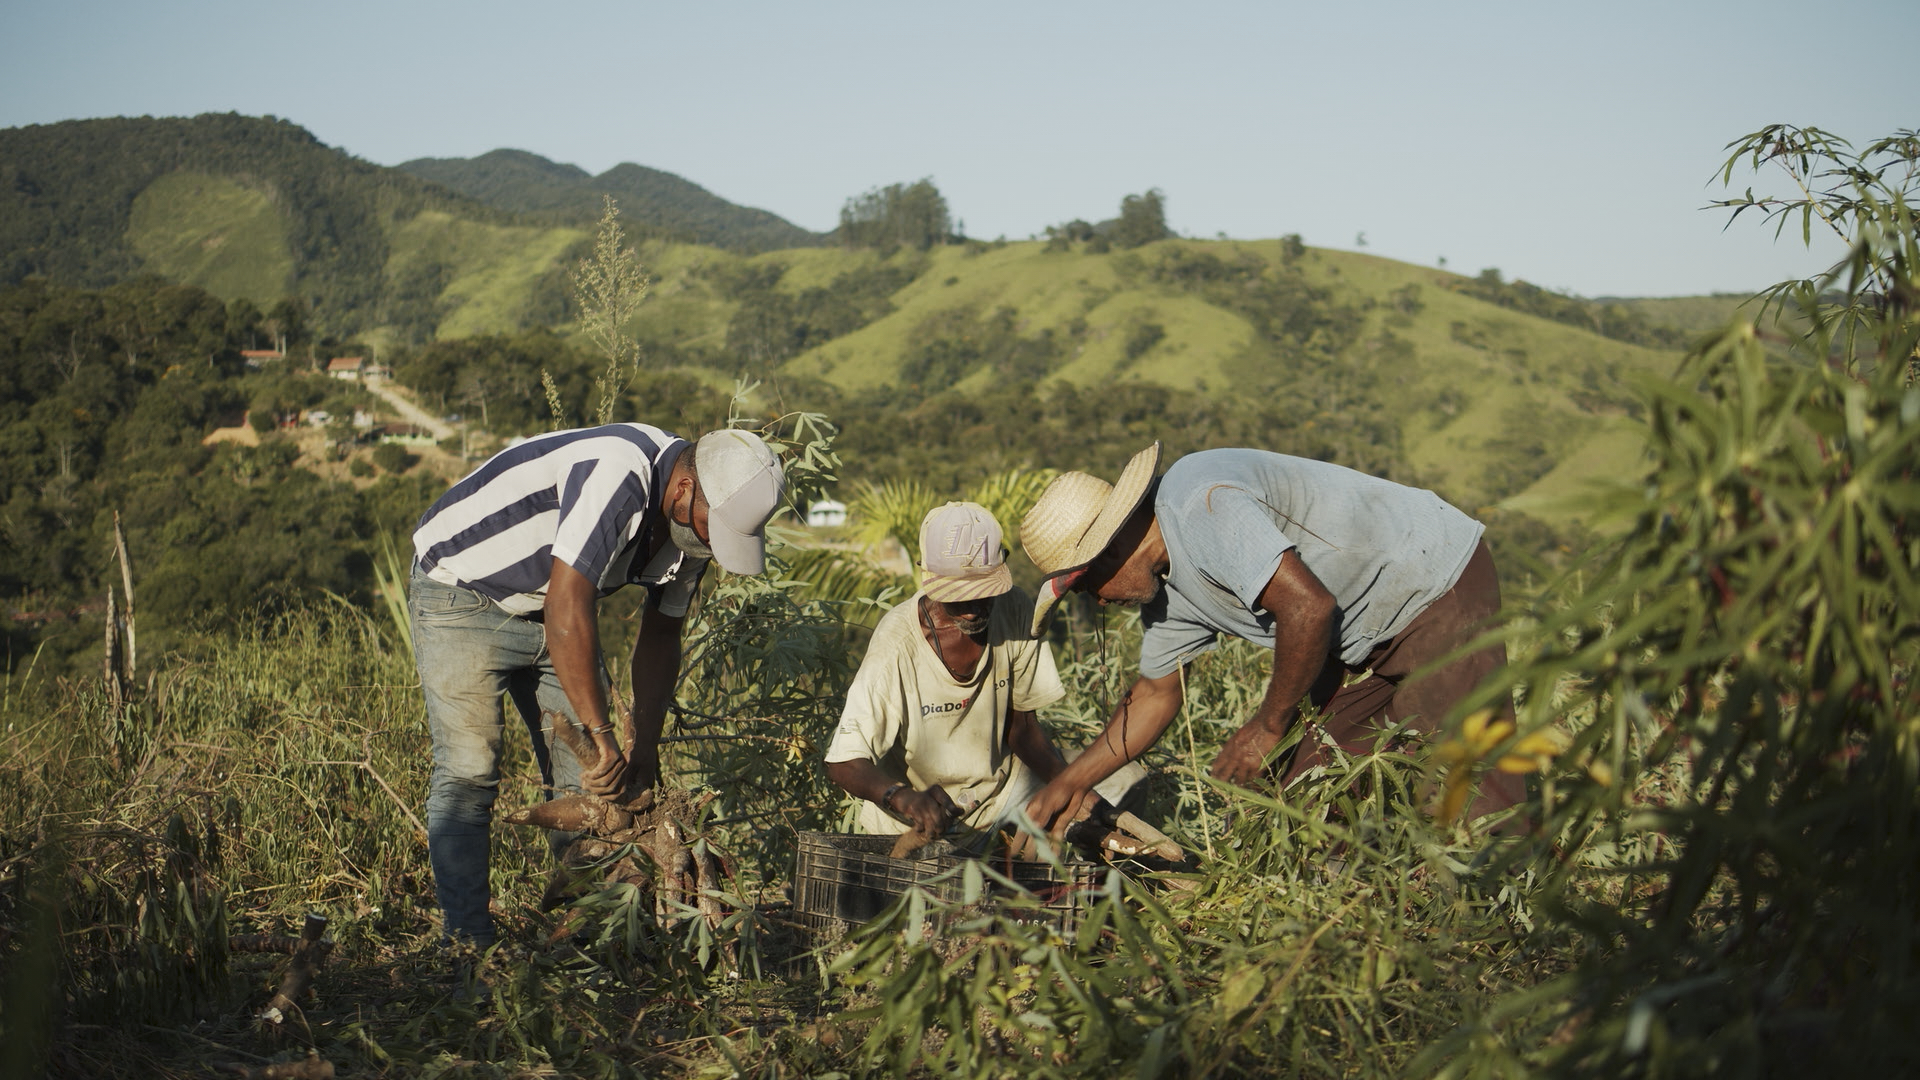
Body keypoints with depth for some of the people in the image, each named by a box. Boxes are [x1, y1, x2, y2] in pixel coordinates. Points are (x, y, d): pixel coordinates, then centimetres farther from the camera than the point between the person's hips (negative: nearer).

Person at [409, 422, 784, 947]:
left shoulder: (698, 518, -9)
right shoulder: (619, 475, -36)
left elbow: (660, 634, 3)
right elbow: (567, 611, -40)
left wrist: (645, 746, -5)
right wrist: (604, 738, -36)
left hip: (553, 606, 7)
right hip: (463, 593, -7)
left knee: (586, 777, 1)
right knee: (468, 772, -11)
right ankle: (468, 943, -4)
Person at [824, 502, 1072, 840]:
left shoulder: (1015, 613, -12)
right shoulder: (896, 645, -24)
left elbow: (1022, 727, 0)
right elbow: (845, 762, -26)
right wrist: (901, 796, -46)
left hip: (1002, 791, 3)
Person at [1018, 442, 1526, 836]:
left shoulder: (1201, 503, -27)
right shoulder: (1166, 588, 4)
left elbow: (1308, 607, -33)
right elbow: (1155, 694, 17)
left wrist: (1268, 726, -19)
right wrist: (1069, 783, 14)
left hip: (1440, 588, -9)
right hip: (1369, 631, 10)